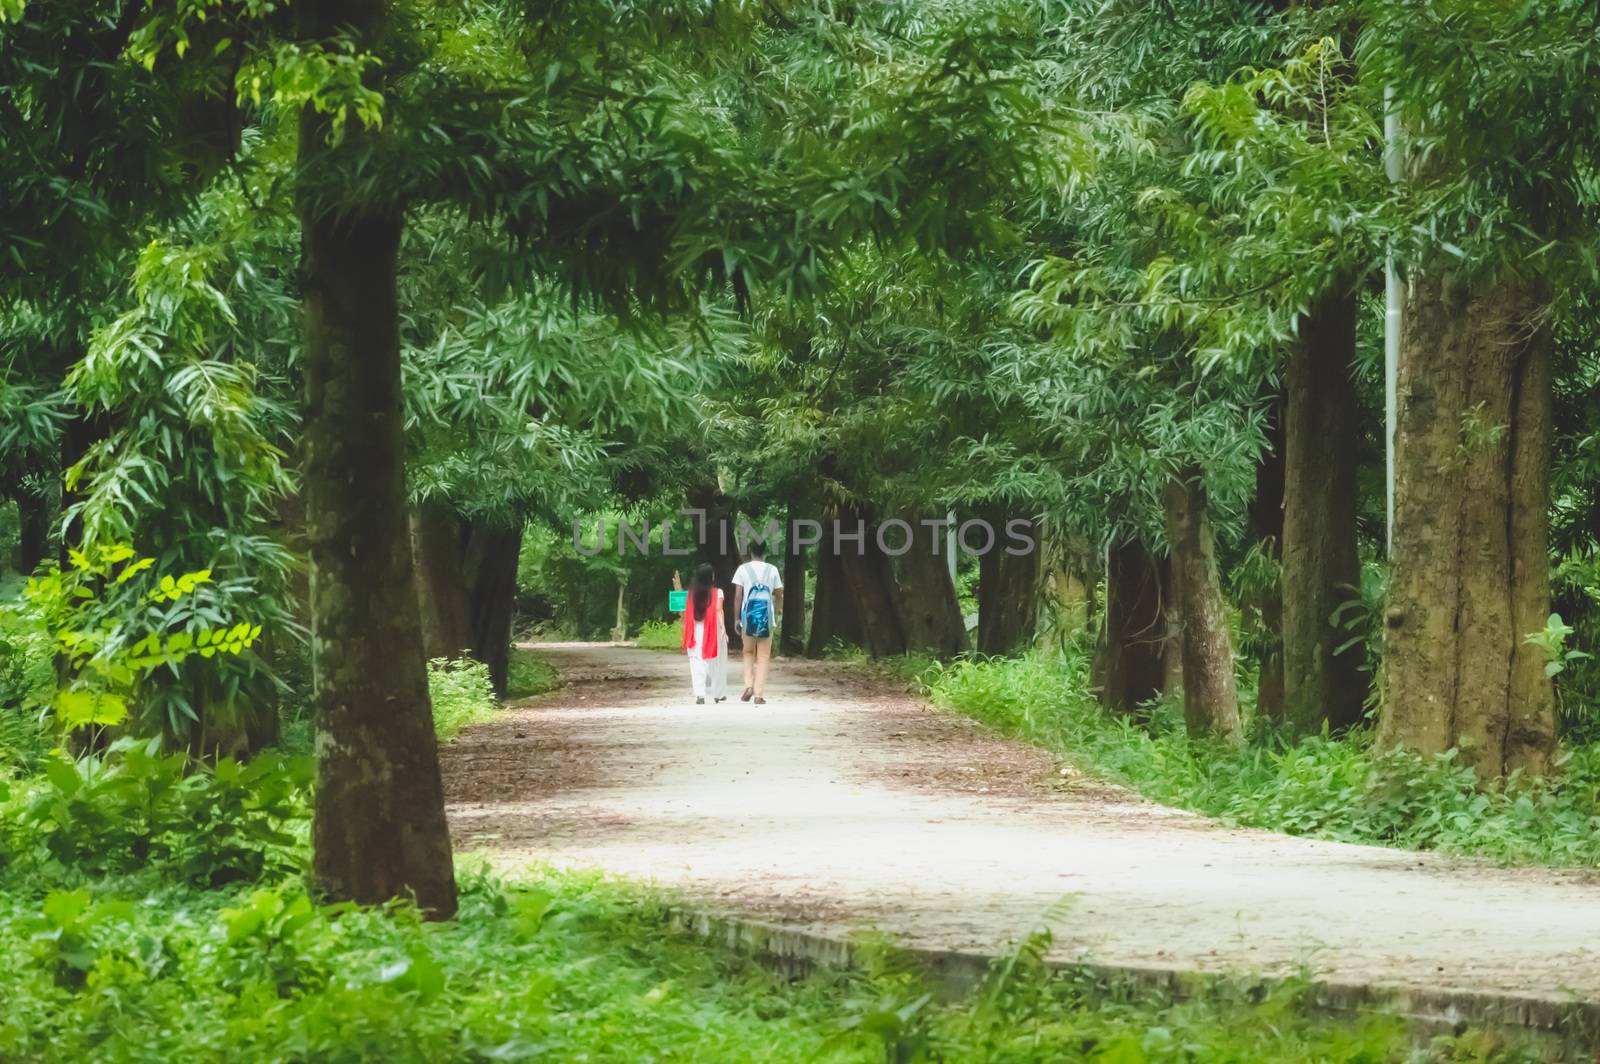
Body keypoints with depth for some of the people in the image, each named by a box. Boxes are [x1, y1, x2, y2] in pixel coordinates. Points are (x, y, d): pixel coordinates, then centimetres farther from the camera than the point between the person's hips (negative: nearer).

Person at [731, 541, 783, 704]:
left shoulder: (743, 569, 0)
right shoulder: (772, 570, 3)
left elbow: (737, 596, -2)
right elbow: (779, 596, 9)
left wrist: (737, 619, 5)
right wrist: (777, 613, 26)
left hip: (748, 617, 0)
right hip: (766, 618, 0)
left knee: (748, 653, 18)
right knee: (763, 657, 6)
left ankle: (749, 686, 0)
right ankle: (759, 695, 0)